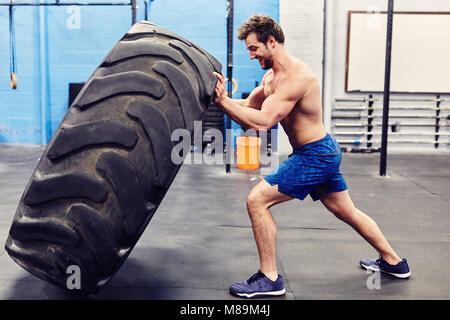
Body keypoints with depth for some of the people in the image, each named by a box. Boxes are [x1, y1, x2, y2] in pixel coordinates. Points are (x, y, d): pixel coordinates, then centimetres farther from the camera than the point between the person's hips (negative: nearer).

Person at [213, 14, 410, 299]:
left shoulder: (296, 76, -22)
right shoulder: (272, 75, 9)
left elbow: (263, 121, -30)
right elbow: (247, 107, 8)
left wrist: (223, 101, -27)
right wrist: (222, 98, -8)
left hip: (315, 155, -10)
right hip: (325, 151, 10)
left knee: (257, 200, -12)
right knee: (347, 211, 23)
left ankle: (270, 279, -3)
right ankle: (393, 262, 41)